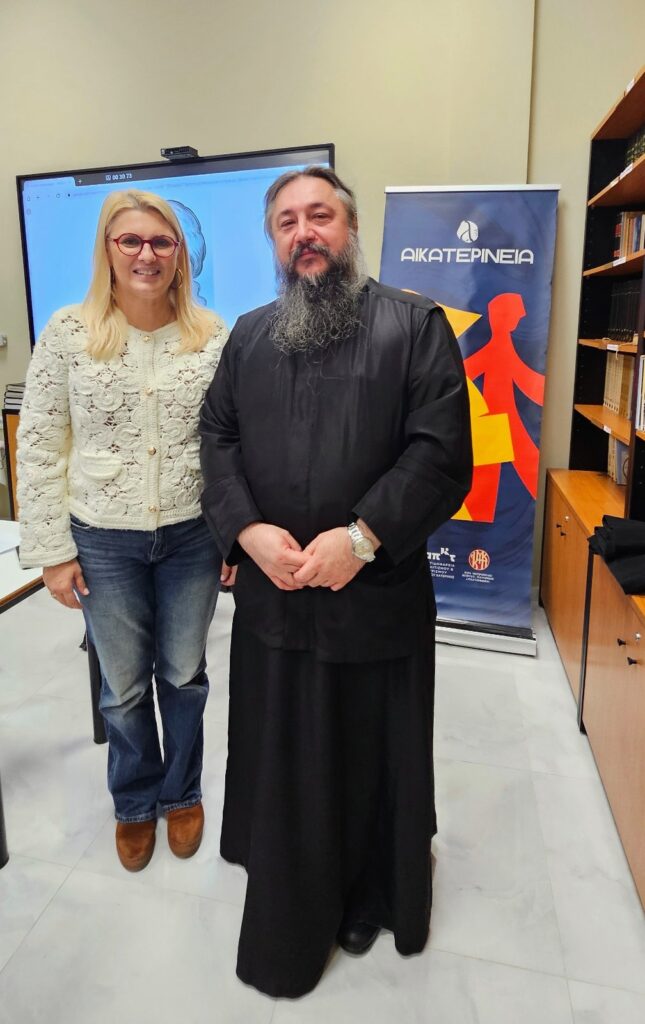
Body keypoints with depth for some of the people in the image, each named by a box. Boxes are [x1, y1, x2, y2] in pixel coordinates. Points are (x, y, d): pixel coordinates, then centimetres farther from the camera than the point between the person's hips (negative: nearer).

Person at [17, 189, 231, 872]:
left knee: (184, 676, 16)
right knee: (123, 688, 16)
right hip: (103, 542, 0)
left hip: (192, 536, 1)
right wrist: (51, 550, -5)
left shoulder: (212, 334, -3)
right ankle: (135, 802, 43)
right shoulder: (67, 332, -5)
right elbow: (37, 448, -3)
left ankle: (181, 793, 43)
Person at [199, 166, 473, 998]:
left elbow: (442, 452, -12)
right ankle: (285, 908, 44)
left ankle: (369, 898, 42)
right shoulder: (250, 334, 12)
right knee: (279, 753, 18)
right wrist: (248, 530, -11)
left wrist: (361, 537, -21)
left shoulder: (415, 324, -3)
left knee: (371, 755, 14)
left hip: (377, 591, -3)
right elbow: (217, 438, 5)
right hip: (272, 589, 4)